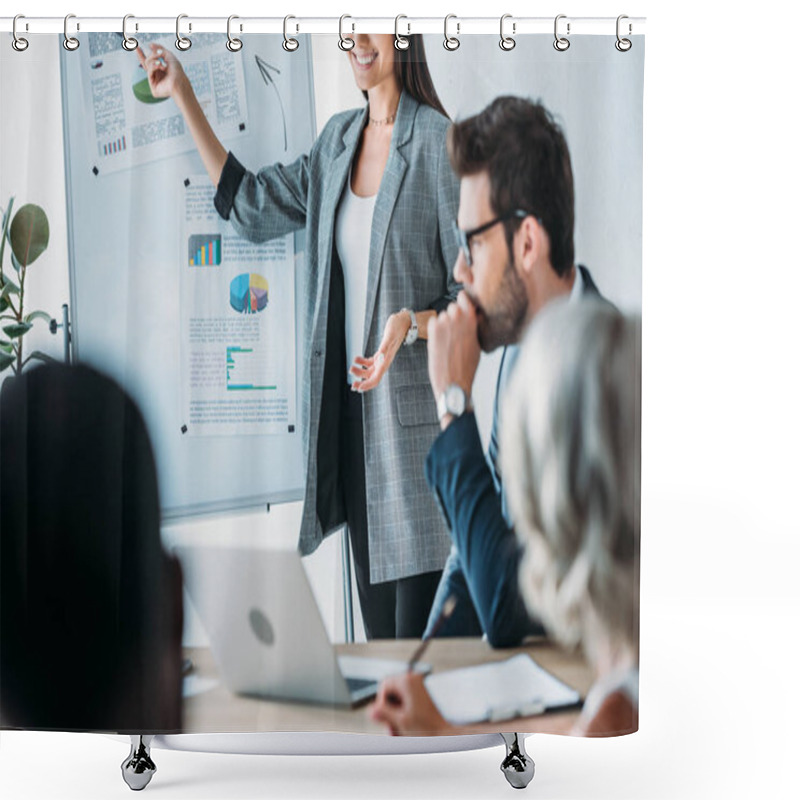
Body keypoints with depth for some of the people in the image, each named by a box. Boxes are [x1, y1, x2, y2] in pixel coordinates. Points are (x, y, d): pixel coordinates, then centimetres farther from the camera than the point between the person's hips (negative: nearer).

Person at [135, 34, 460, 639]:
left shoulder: (440, 142, -7)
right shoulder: (339, 139, 12)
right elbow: (251, 206, 18)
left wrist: (410, 325, -25)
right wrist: (185, 98, 18)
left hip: (414, 405, -6)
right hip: (351, 400, 6)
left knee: (416, 603, -2)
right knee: (373, 599, 14)